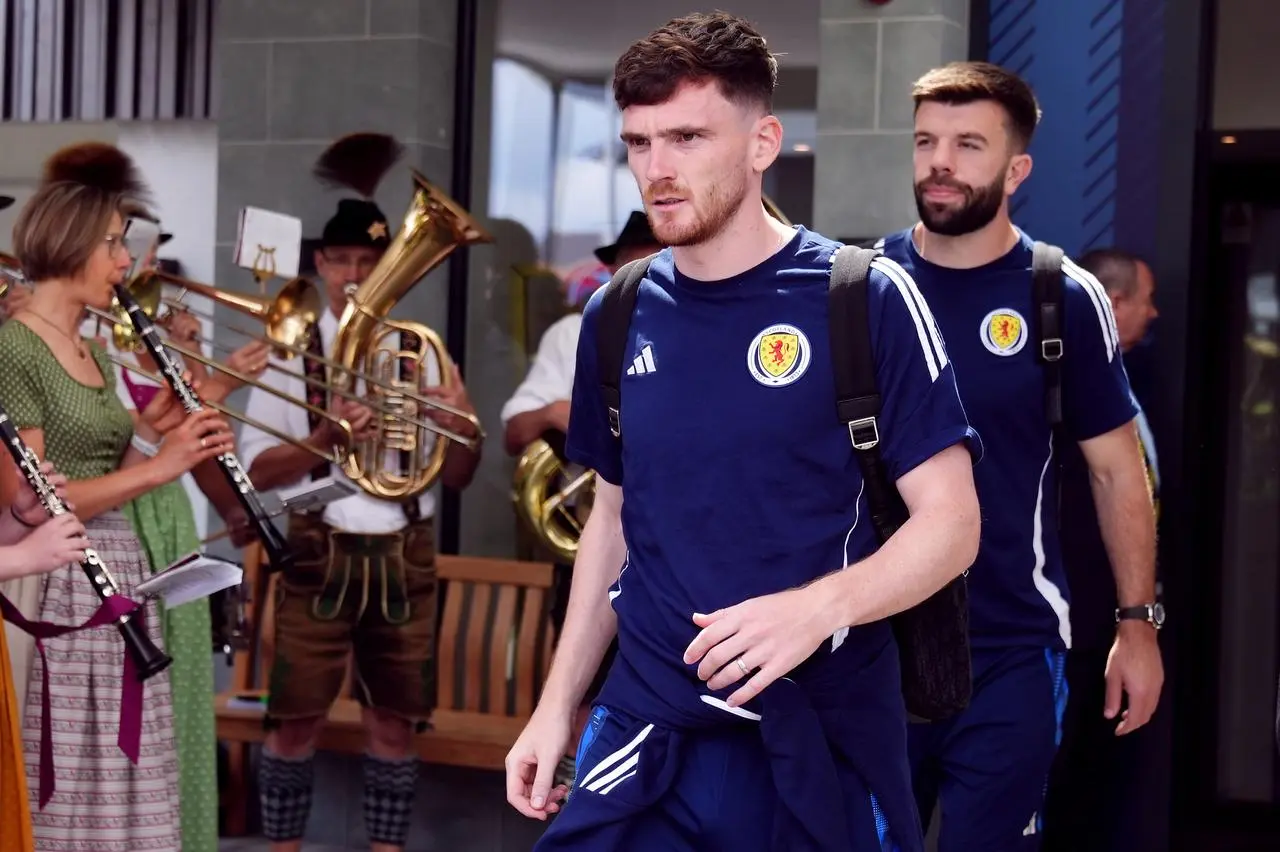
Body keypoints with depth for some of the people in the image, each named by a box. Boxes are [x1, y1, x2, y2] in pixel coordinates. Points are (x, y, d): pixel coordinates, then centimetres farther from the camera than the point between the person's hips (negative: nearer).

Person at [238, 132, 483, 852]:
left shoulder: (420, 352, 5)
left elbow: (456, 478, 6)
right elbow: (258, 472, -5)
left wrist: (459, 425, -15)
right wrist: (325, 437, -22)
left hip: (403, 555, 2)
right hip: (319, 552, -2)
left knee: (395, 719, 7)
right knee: (296, 718, 0)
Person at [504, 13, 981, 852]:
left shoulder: (866, 299, -9)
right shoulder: (618, 316, 6)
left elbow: (950, 522, -10)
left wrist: (814, 608, -25)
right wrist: (558, 704, 11)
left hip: (823, 736, -3)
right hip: (646, 731, 4)